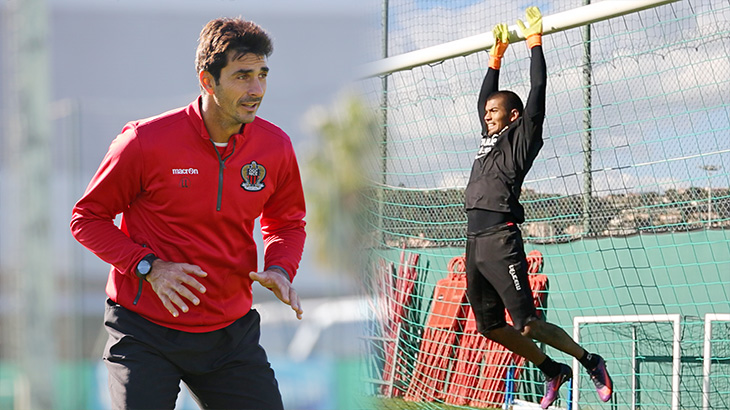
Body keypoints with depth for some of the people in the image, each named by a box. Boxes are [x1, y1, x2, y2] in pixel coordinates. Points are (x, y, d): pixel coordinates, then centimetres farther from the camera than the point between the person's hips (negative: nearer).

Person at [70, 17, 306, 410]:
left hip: (231, 331, 3)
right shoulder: (145, 141, -13)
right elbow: (86, 218, -3)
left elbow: (286, 222, 17)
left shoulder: (275, 146, -2)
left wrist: (280, 270, -4)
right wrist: (148, 267, -16)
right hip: (144, 330, -3)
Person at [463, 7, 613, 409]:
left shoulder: (521, 136, 4)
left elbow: (538, 92, -1)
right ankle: (552, 372, 24)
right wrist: (496, 57, 35)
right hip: (475, 242, 8)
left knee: (527, 325, -10)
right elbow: (485, 98, 36)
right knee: (491, 327, 10)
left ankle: (590, 361, 7)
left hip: (501, 240, -8)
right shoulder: (490, 138, 23)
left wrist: (535, 43, 5)